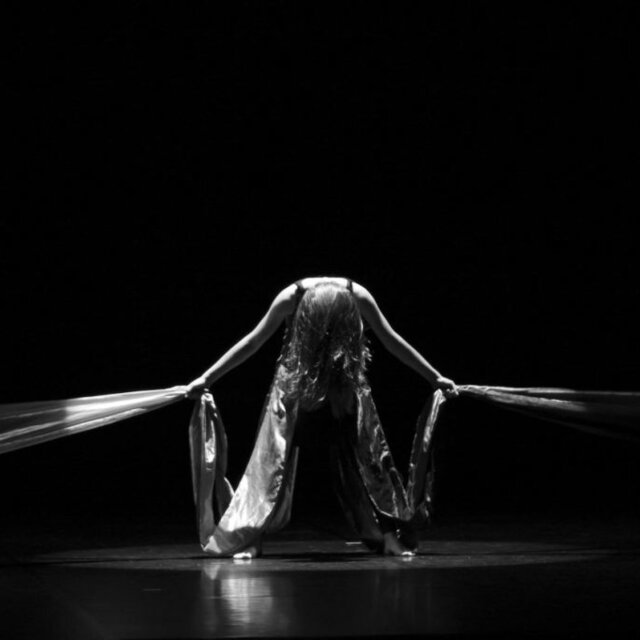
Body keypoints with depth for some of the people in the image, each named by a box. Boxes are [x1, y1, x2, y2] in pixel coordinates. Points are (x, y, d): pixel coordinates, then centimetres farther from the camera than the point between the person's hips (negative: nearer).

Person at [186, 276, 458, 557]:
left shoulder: (358, 297, -30)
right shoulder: (291, 298, -31)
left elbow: (392, 341, -12)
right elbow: (253, 342, -16)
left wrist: (436, 378, -3)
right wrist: (206, 379, -13)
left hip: (345, 379, 1)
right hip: (297, 373, 0)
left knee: (364, 447, -8)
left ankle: (389, 535, -6)